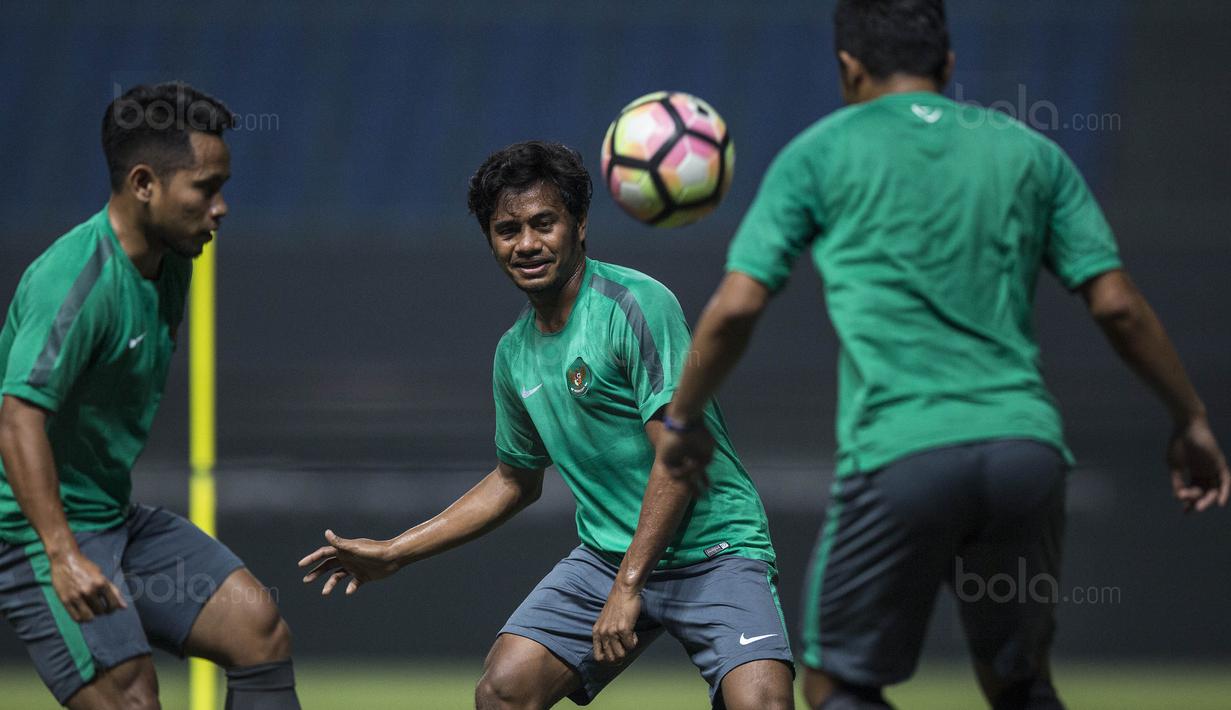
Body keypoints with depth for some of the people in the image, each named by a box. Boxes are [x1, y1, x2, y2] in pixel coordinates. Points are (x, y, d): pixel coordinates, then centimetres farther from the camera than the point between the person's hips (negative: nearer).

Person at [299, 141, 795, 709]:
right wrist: (391, 553, 24)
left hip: (711, 550, -6)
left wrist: (629, 586, -21)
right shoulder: (515, 353, 9)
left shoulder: (636, 305, -14)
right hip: (607, 555, 6)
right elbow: (516, 480, 26)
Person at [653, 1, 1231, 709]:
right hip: (1028, 449, 3)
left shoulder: (820, 152, 8)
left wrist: (683, 418, 18)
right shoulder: (1031, 152, 16)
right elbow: (1117, 305, 11)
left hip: (898, 457, -3)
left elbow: (736, 308, 3)